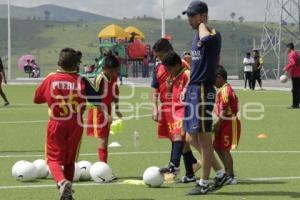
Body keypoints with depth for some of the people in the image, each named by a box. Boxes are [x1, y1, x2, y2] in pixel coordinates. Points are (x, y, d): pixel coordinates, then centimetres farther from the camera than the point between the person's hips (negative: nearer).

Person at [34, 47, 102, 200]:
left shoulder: (50, 79, -6)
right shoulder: (81, 81, -9)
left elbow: (37, 99, 7)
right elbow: (97, 100, -5)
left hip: (56, 124, -1)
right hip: (75, 125, 1)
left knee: (54, 159, 5)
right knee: (70, 160, 17)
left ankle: (62, 182, -24)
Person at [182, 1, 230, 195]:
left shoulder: (213, 34, -12)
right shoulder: (197, 35, 16)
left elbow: (206, 39, -38)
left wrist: (202, 24, -18)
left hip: (203, 91, -10)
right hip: (193, 89, 10)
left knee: (204, 137, -3)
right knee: (194, 138, 12)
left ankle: (204, 183, 5)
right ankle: (220, 173, 21)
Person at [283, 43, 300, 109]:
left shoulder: (291, 54, -10)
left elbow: (292, 63, -23)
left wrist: (286, 68, -13)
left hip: (294, 75, -9)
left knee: (295, 89, -7)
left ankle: (294, 104, -7)